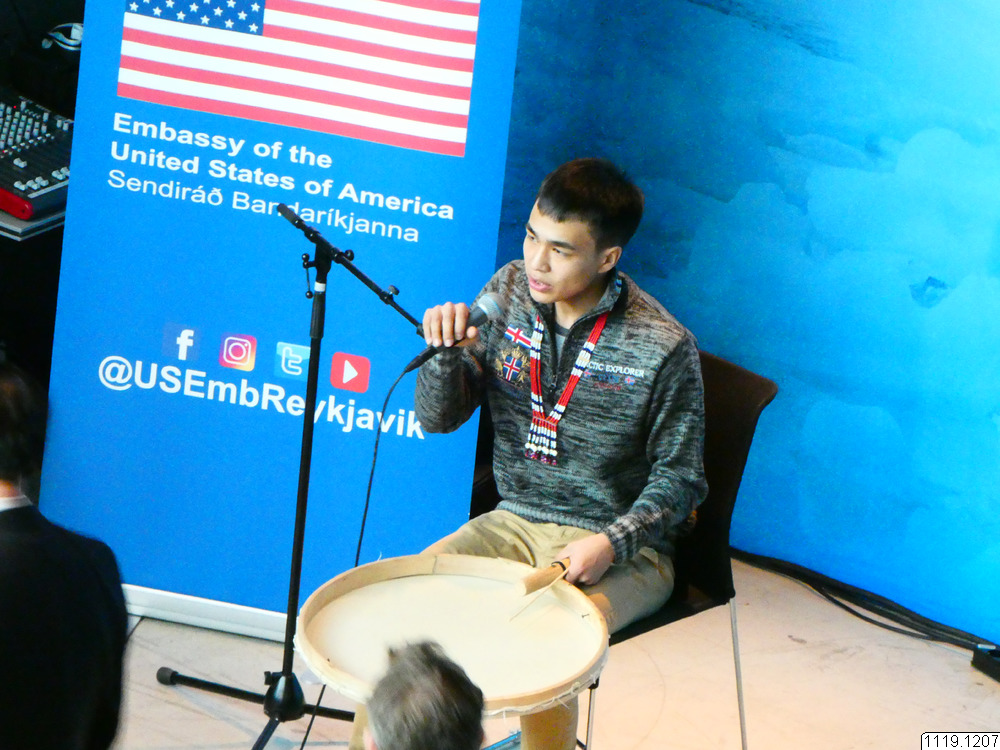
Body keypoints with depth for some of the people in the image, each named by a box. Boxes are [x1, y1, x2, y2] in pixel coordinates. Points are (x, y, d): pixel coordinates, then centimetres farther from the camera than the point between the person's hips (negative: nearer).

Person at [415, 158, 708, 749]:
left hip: (621, 549, -4)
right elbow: (440, 418, 2)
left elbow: (678, 479, -6)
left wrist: (610, 543, -22)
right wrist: (448, 350, -18)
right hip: (514, 522, 5)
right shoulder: (509, 292, -2)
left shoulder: (662, 348, -16)